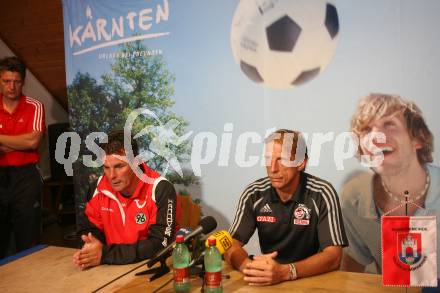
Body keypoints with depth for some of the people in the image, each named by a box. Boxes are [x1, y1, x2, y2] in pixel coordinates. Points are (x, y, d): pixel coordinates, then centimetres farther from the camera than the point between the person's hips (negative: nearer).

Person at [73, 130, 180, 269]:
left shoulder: (160, 189, -18)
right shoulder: (102, 186, -1)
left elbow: (160, 244, -22)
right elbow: (91, 227, 9)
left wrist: (106, 254, -23)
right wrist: (90, 247, -13)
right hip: (114, 267, 5)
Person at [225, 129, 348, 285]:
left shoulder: (322, 194, -13)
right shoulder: (254, 194, -5)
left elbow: (333, 255, -19)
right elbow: (231, 244, -7)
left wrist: (285, 272, -33)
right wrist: (249, 266, -29)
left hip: (313, 278, -2)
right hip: (268, 279, 3)